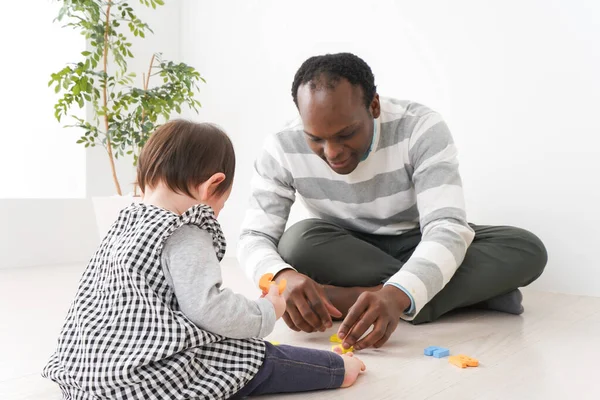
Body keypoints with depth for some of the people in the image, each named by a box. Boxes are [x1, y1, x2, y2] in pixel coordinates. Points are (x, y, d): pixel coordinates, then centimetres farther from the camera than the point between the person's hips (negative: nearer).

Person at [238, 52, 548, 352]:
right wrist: (283, 277, -45)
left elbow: (447, 230, -34)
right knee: (298, 242, -34)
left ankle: (356, 297, -32)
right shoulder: (282, 150, -20)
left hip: (422, 249, 0)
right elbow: (254, 237, -20)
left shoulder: (421, 129, -26)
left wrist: (396, 295, -54)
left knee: (527, 249, -26)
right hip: (345, 256, 1)